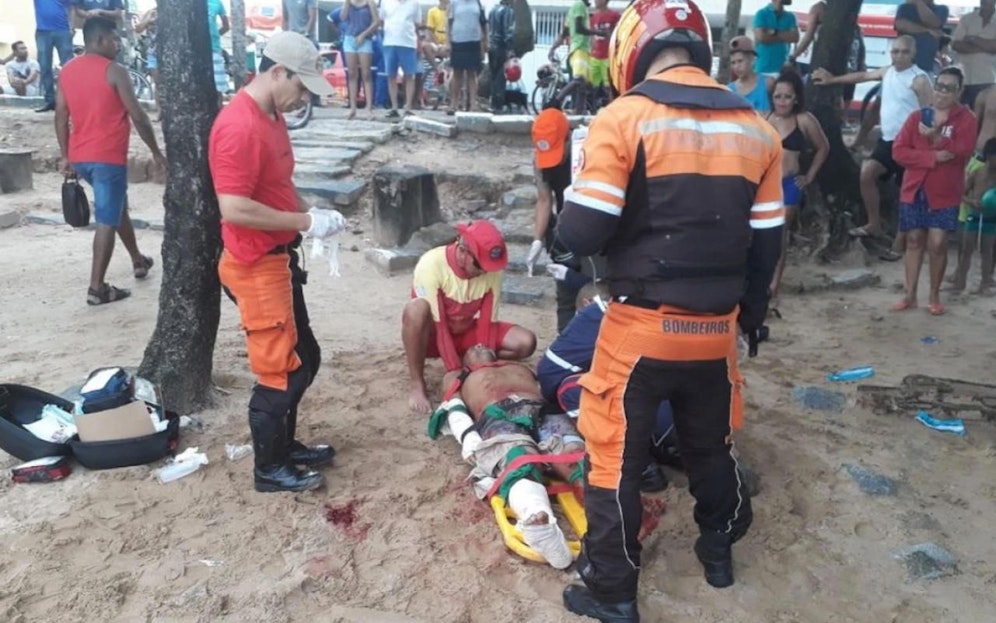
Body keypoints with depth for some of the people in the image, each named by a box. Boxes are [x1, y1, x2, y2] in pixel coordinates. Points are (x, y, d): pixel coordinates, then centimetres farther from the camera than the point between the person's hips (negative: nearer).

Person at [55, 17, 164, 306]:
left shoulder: (66, 71, 10)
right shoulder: (114, 71, -10)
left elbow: (61, 117, 10)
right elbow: (138, 116, -11)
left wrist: (66, 156, 15)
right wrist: (156, 152, -3)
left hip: (80, 157, 8)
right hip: (108, 156, -8)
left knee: (117, 206, 25)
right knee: (107, 220, -3)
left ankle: (138, 261, 39)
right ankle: (97, 287, -3)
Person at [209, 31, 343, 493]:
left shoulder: (271, 117, 10)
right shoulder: (239, 127, -22)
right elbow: (234, 208, -28)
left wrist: (310, 213, 3)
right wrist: (306, 223, -21)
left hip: (278, 259, 10)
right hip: (256, 266, -10)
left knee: (304, 358, 19)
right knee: (279, 370, 1)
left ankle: (285, 444, 35)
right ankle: (269, 469, 18)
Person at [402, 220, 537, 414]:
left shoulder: (492, 270, -18)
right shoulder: (432, 265, -30)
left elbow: (488, 322, -13)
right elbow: (438, 325, -30)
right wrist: (455, 372, -32)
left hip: (466, 332, 4)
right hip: (431, 336, -3)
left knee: (525, 342, -17)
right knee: (417, 309, -40)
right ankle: (417, 383, -22)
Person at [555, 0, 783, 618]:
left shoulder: (624, 117, -12)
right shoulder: (757, 129, 4)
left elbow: (582, 233, -17)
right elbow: (766, 243, 9)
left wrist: (567, 218, 7)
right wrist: (752, 311, 24)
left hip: (641, 327, -5)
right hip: (716, 328, 5)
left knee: (617, 457, 10)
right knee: (712, 447, 25)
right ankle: (719, 550, 46)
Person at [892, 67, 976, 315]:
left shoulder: (966, 118, -1)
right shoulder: (917, 116, 5)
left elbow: (961, 152, -16)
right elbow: (898, 151, -6)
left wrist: (935, 136, -21)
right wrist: (933, 157, -16)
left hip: (945, 193, -2)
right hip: (914, 189, 2)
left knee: (937, 243, -6)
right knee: (914, 240, 7)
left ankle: (934, 296, 10)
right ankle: (910, 295, 14)